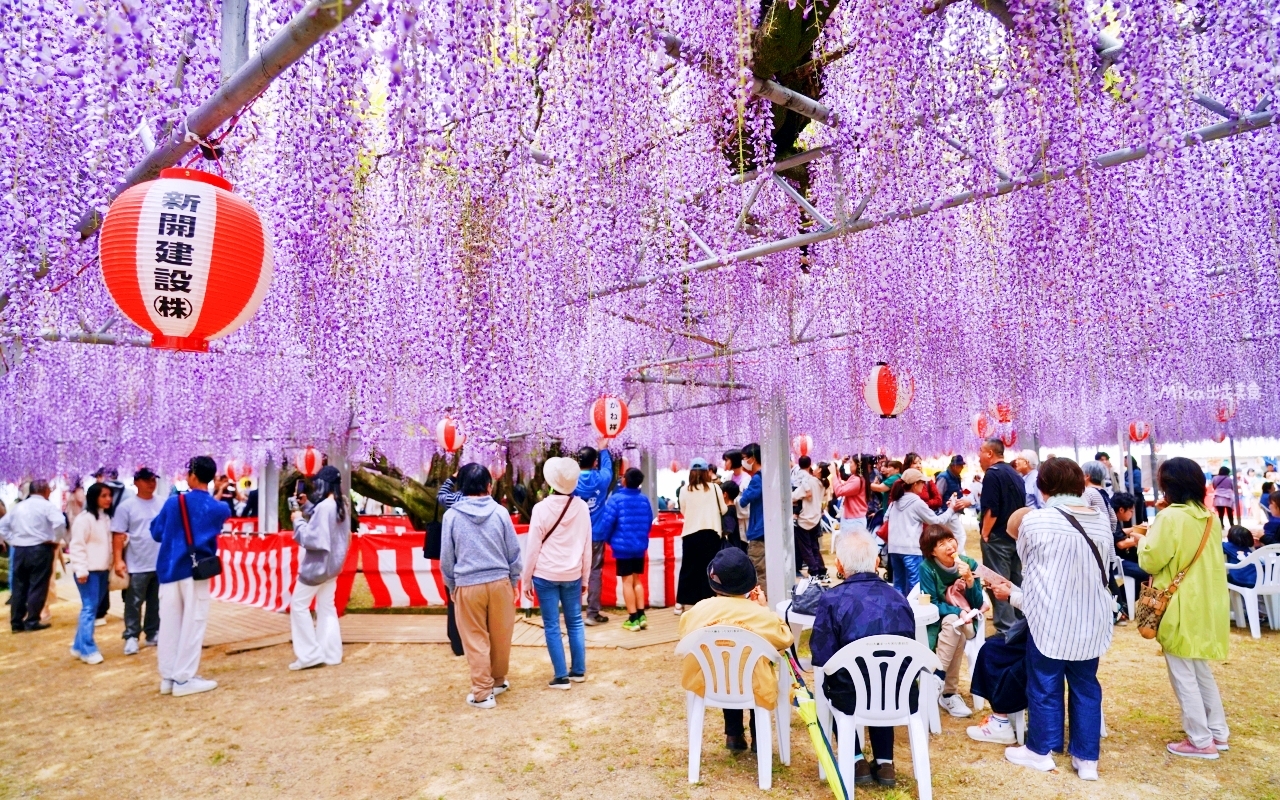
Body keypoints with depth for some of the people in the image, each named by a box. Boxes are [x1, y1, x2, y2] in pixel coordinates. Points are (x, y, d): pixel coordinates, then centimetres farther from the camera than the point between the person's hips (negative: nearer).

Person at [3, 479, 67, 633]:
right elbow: (60, 522, -23)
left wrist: (11, 541, 17)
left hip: (19, 549, 6)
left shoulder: (18, 506, 13)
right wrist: (55, 540, -10)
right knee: (37, 586, 1)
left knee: (18, 587, 12)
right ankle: (32, 621, 3)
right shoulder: (47, 505, -7)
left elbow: (4, 524, 18)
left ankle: (16, 622, 16)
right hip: (40, 549, -6)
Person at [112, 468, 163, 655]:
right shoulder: (127, 506, -6)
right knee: (134, 603, 4)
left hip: (161, 563, 4)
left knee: (156, 602, 13)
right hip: (137, 565, -3)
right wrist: (118, 560, -14)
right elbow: (118, 535, -8)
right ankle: (131, 637, 13)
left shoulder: (163, 504, 4)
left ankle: (153, 634, 24)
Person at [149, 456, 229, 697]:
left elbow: (156, 533, 7)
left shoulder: (173, 502, 0)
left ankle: (168, 677, 17)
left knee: (169, 623, 10)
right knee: (193, 624, 3)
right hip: (195, 569, -2)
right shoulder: (218, 508, -2)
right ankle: (184, 679, 4)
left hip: (169, 569, 3)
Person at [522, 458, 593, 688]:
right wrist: (585, 577, 14)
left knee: (551, 626, 5)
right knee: (575, 622, 15)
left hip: (545, 575, -3)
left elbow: (533, 547, -8)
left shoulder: (542, 508, -12)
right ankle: (578, 671, 21)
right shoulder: (582, 507, -4)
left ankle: (561, 676, 9)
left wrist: (526, 579, 2)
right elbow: (587, 546, 3)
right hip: (572, 575, 3)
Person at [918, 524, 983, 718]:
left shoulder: (970, 564, -10)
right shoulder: (927, 567, -17)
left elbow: (977, 604, -10)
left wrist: (969, 580, -26)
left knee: (953, 626, -32)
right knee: (953, 622, -33)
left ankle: (939, 679, -19)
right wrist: (957, 612, -28)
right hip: (938, 623, -1)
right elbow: (931, 604, -14)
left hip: (966, 623, 2)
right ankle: (949, 692, -24)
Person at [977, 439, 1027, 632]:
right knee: (1016, 582, 14)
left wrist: (985, 534, -13)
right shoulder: (1016, 475, 13)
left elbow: (991, 510, -20)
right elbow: (1021, 506, 17)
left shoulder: (992, 474, -14)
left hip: (997, 537, -9)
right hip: (1015, 536, 9)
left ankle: (1006, 629, -5)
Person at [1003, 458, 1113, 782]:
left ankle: (1040, 751, 22)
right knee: (1085, 685, 15)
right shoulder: (1102, 523, 2)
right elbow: (1105, 568, 13)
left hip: (1049, 617, -4)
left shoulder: (1034, 520, -12)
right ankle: (1087, 758, 22)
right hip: (1091, 618, 5)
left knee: (1044, 685, 9)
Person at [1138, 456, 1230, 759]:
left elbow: (1150, 561, -17)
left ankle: (1201, 741, 8)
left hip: (1182, 608, -8)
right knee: (1202, 670, 21)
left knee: (1184, 675, 2)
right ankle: (1218, 732, 28)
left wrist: (1145, 539, 2)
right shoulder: (1210, 518, 6)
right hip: (1206, 604, 8)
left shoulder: (1171, 517, -18)